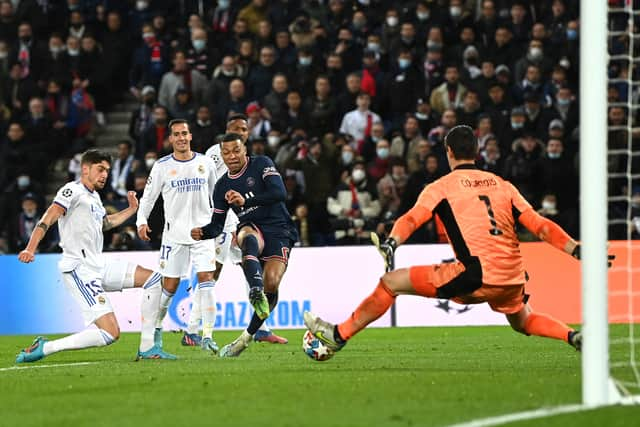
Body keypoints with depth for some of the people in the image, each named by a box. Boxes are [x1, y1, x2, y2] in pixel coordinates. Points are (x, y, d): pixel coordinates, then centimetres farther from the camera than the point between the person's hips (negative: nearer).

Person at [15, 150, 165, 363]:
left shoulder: (94, 197, 20)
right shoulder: (73, 190, -7)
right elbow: (47, 219, -19)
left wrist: (131, 210, 41)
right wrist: (30, 249, -32)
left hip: (99, 268, 10)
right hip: (80, 271, -10)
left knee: (155, 280, 11)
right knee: (110, 333, -20)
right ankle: (44, 348, -15)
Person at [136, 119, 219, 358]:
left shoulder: (205, 163, 5)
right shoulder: (162, 166, 0)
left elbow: (216, 194, 16)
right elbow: (148, 196, 4)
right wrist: (142, 221, -11)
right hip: (174, 233, -1)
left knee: (206, 279, -13)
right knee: (169, 285, 1)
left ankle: (207, 336, -12)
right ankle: (155, 327, 23)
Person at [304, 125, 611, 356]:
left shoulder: (441, 187, 8)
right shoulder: (502, 185, 20)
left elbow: (412, 219, -10)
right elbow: (540, 226, 12)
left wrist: (390, 244, -24)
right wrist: (578, 251, 12)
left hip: (476, 276, -5)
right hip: (513, 280, 5)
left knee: (392, 282, 4)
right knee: (522, 322, 36)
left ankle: (339, 335, 4)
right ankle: (575, 337, 12)